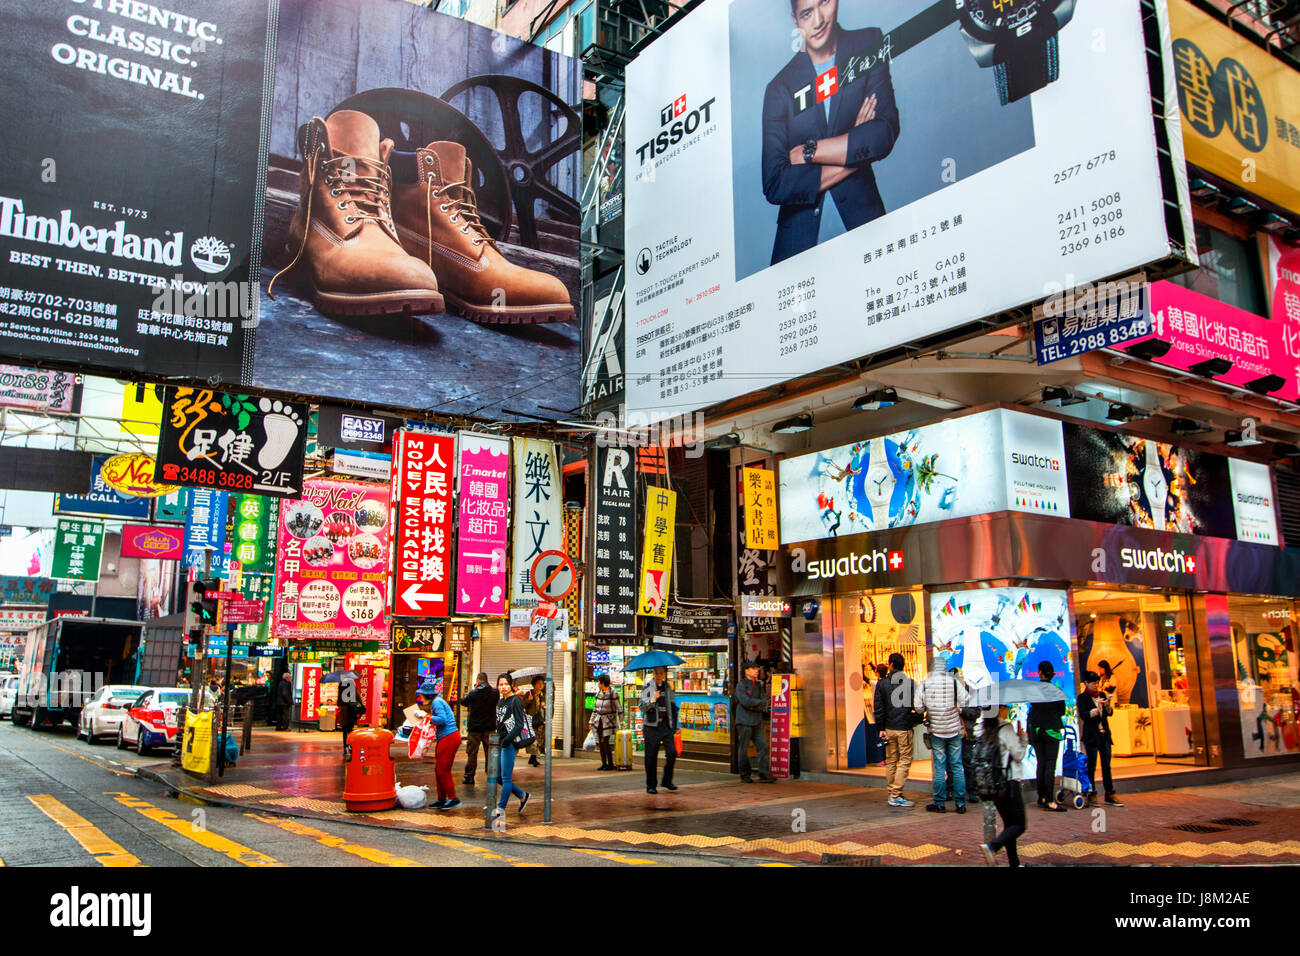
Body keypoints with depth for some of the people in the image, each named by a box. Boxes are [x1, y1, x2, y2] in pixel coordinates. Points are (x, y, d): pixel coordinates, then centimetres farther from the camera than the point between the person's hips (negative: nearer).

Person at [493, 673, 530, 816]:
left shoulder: (515, 701, -10)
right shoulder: (500, 700, 14)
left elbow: (519, 725, -15)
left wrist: (507, 739, -24)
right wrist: (498, 739, 12)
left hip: (510, 743, -9)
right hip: (500, 742, 9)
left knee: (506, 777, -4)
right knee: (498, 776, 10)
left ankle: (501, 808, 2)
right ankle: (522, 796, 25)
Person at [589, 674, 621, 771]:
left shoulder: (612, 693, -8)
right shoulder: (598, 692, 10)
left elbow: (618, 707, -8)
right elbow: (595, 707, 17)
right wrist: (592, 721, 17)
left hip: (608, 720, -6)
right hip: (599, 720, 6)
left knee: (606, 742, -11)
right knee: (600, 743, 4)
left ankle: (610, 764, 0)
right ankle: (604, 763, 12)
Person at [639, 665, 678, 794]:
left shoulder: (667, 687, 13)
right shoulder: (648, 686, -2)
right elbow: (642, 706, -9)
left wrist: (674, 725, 19)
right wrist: (652, 700, -27)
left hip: (666, 725, 4)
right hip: (652, 726, -4)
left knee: (672, 752, -8)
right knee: (651, 756, 0)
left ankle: (667, 780, 9)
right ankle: (650, 785, 11)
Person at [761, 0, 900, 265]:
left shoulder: (869, 46, 5)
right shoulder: (779, 89, 1)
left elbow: (886, 133, -8)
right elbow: (774, 186, -9)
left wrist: (808, 151, -8)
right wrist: (852, 155, -9)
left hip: (861, 212, 0)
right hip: (799, 228, 0)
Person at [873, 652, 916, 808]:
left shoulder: (881, 684, 0)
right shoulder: (911, 683, -5)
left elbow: (878, 708, -1)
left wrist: (881, 729, 1)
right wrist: (916, 721, 12)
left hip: (889, 728, 3)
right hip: (904, 728, -3)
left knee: (891, 761, 12)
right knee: (905, 761, 0)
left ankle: (892, 794, 16)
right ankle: (896, 795, -6)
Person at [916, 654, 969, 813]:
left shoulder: (924, 684, -6)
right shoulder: (954, 682, -7)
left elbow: (918, 707, -6)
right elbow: (965, 702, -8)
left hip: (936, 730, 0)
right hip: (954, 729, 0)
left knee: (939, 766, 4)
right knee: (957, 766, 6)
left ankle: (939, 803, 7)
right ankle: (960, 803, 9)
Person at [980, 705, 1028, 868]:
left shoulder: (986, 729, 7)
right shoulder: (1006, 728, -13)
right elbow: (1018, 755, -10)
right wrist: (1022, 738, 5)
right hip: (1009, 782, -7)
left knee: (1009, 824, 15)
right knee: (1019, 826, -1)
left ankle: (1014, 862, 14)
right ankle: (992, 847, -21)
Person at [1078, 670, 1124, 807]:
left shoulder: (1102, 695, 11)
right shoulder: (1082, 698, -5)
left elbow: (1110, 713, 10)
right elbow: (1083, 716, -14)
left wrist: (1107, 705, -10)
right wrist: (1097, 709, -23)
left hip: (1104, 734, 5)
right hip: (1091, 735, -5)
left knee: (1107, 765, 7)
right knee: (1091, 766, -2)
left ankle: (1110, 794, 12)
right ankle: (1091, 795, 4)